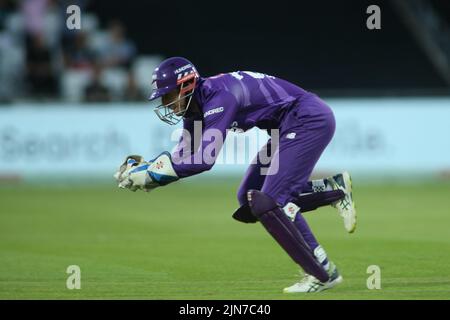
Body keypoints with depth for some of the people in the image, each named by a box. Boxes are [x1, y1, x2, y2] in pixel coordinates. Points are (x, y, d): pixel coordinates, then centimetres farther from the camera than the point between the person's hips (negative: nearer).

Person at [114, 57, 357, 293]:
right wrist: (144, 169, -10)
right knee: (249, 199, 8)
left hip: (311, 119, -10)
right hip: (289, 129, 10)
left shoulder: (219, 96, -26)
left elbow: (204, 159, -31)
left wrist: (152, 172, -26)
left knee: (268, 203, -16)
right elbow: (184, 156, 7)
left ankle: (324, 273, -8)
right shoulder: (196, 104, 3)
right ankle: (333, 189, 13)